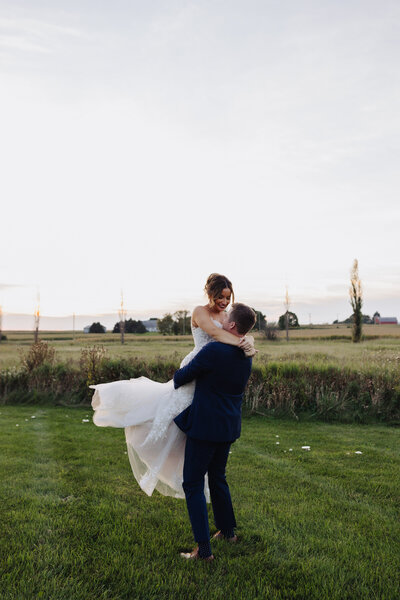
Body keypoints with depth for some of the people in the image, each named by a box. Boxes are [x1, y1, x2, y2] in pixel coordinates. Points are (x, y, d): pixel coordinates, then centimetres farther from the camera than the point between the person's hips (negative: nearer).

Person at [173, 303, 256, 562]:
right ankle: (228, 531, 38)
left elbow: (183, 377, -12)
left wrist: (176, 381, 13)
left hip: (206, 426, -8)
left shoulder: (213, 351, -23)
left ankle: (204, 549, 5)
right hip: (229, 426, 8)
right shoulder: (246, 356, 3)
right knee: (217, 477, 25)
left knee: (193, 484, 3)